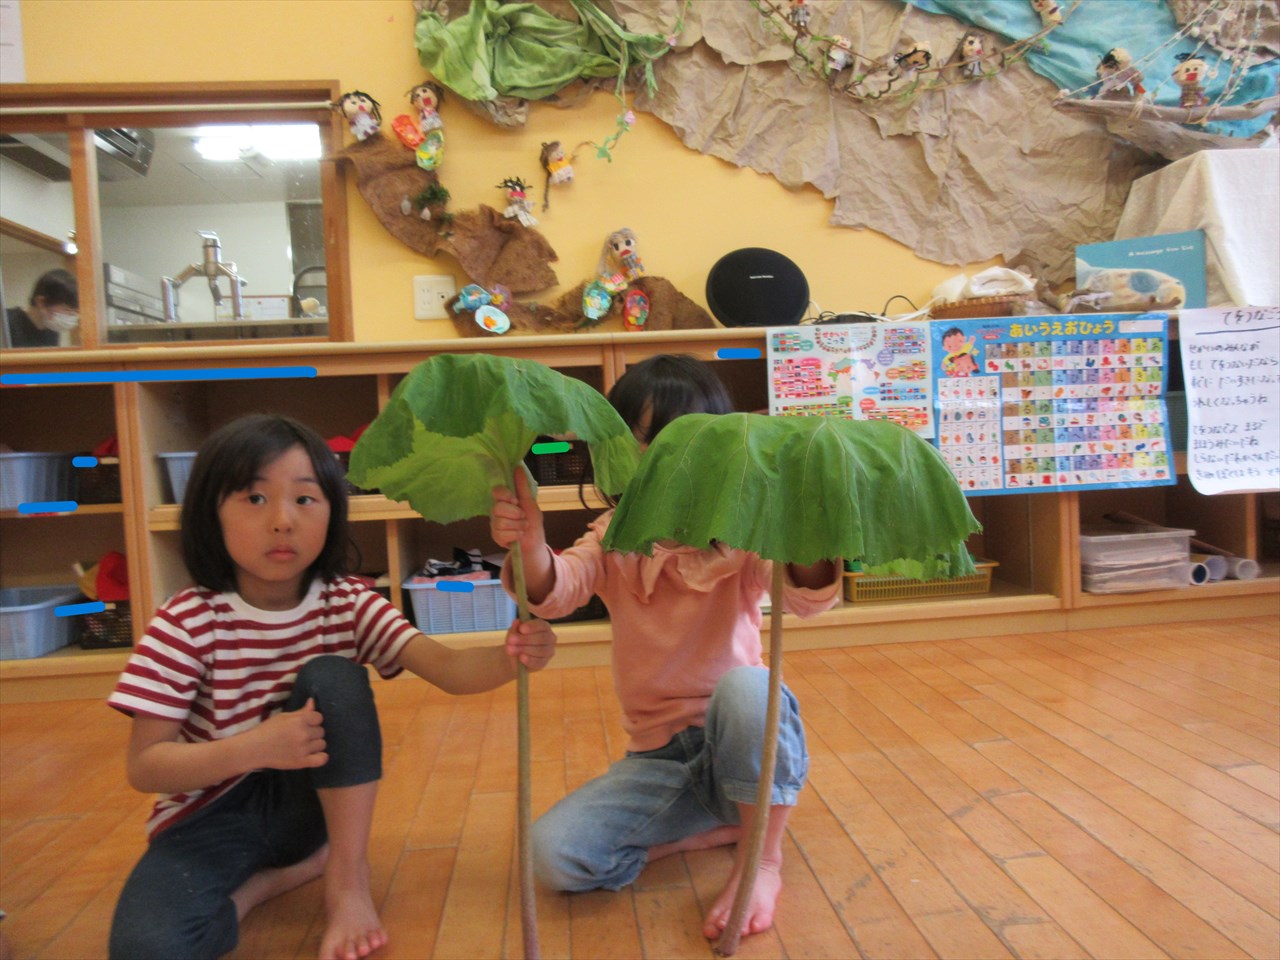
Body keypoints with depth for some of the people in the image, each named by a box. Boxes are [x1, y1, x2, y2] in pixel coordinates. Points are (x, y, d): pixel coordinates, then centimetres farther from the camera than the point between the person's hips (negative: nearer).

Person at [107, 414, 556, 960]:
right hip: (212, 816, -1)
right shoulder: (187, 622, -16)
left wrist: (510, 657, -47)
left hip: (305, 801, 2)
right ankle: (298, 868, -3)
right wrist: (253, 747, -34)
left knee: (333, 679, -27)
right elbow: (143, 767, -16)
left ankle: (347, 879, -15)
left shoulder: (349, 604, -10)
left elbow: (448, 668, -24)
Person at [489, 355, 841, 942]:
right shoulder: (612, 542, -2)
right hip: (659, 758, 3)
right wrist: (530, 546, -45)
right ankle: (722, 827, 0)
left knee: (746, 686, -37)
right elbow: (555, 593, -21)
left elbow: (809, 599, -27)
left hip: (744, 750, -2)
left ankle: (761, 860, -13)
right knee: (554, 853, -18)